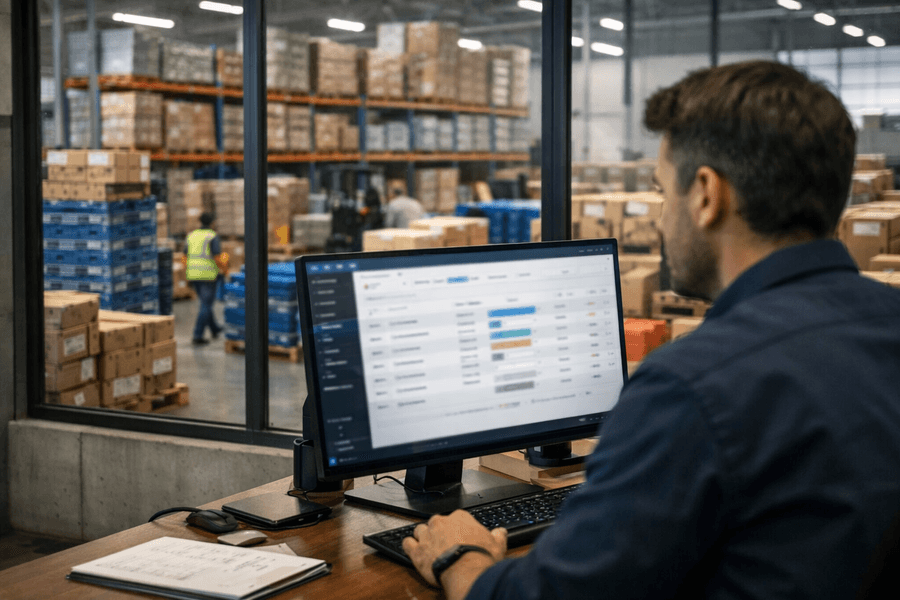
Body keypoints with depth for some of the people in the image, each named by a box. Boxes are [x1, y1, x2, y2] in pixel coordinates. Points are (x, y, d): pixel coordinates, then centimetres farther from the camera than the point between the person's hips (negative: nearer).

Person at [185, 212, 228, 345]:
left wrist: (186, 274, 18)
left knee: (206, 302, 23)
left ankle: (215, 329, 36)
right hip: (209, 275, -6)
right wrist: (224, 268, 5)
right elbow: (218, 259, -14)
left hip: (193, 274, 6)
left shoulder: (191, 236, 9)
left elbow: (186, 258, 9)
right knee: (206, 306, -1)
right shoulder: (213, 237, -9)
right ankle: (198, 336, -8)